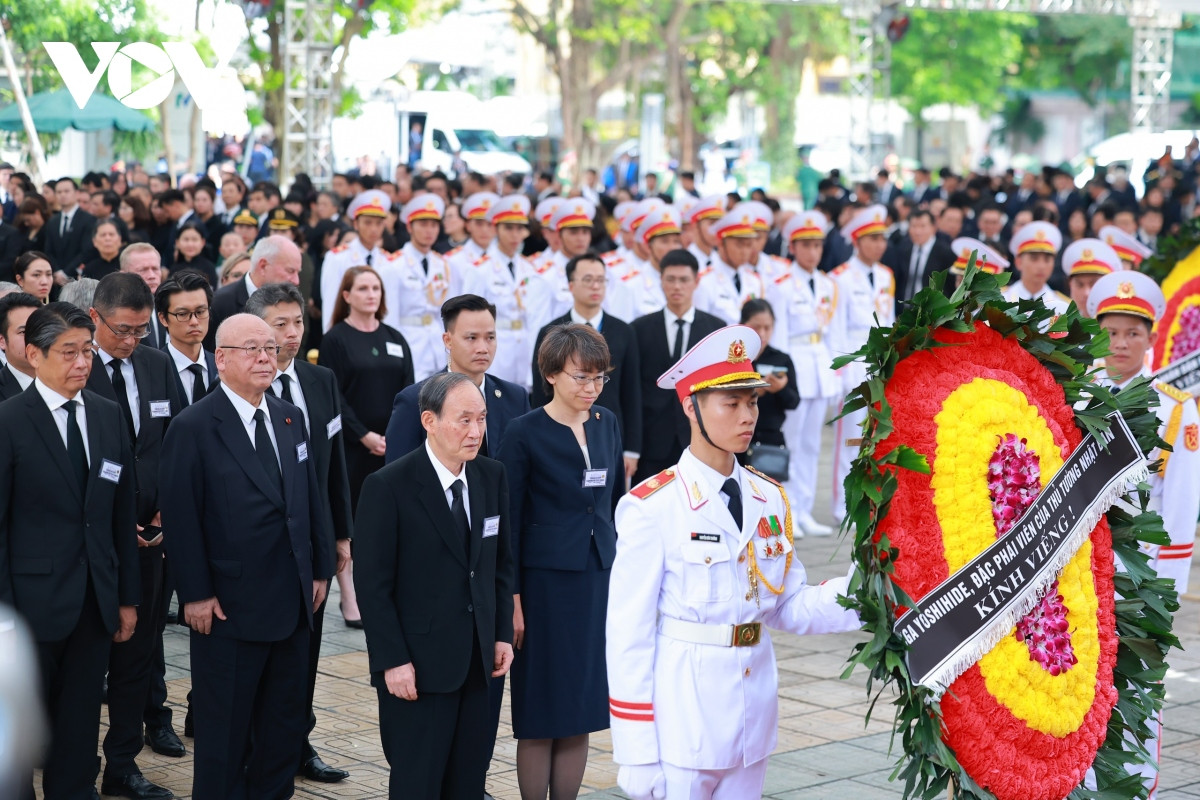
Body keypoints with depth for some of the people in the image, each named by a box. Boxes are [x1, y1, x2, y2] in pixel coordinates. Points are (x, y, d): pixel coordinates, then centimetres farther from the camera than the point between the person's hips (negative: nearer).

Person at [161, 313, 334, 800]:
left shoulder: (290, 418, 10)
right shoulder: (194, 427, -11)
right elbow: (181, 517, -14)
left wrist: (320, 569, 10)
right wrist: (196, 595, -16)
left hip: (292, 605, 6)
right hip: (229, 609, -6)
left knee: (285, 722, 15)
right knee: (225, 730, 5)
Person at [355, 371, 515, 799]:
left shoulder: (492, 477, 5)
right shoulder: (388, 486, -12)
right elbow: (373, 585, -11)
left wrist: (502, 634, 7)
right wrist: (393, 661, -13)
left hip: (480, 661, 5)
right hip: (419, 665, -5)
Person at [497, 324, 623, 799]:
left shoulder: (606, 425, 8)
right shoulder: (525, 433, -8)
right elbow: (509, 520, -8)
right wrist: (512, 599, -10)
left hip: (600, 578, 5)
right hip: (547, 581, -5)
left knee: (581, 711, 9)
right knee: (540, 717, 2)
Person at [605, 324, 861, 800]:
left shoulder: (770, 499, 7)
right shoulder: (652, 507, -12)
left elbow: (790, 608, 8)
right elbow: (629, 634, -11)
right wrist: (637, 752, -12)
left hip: (754, 712, 6)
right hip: (682, 717, -6)